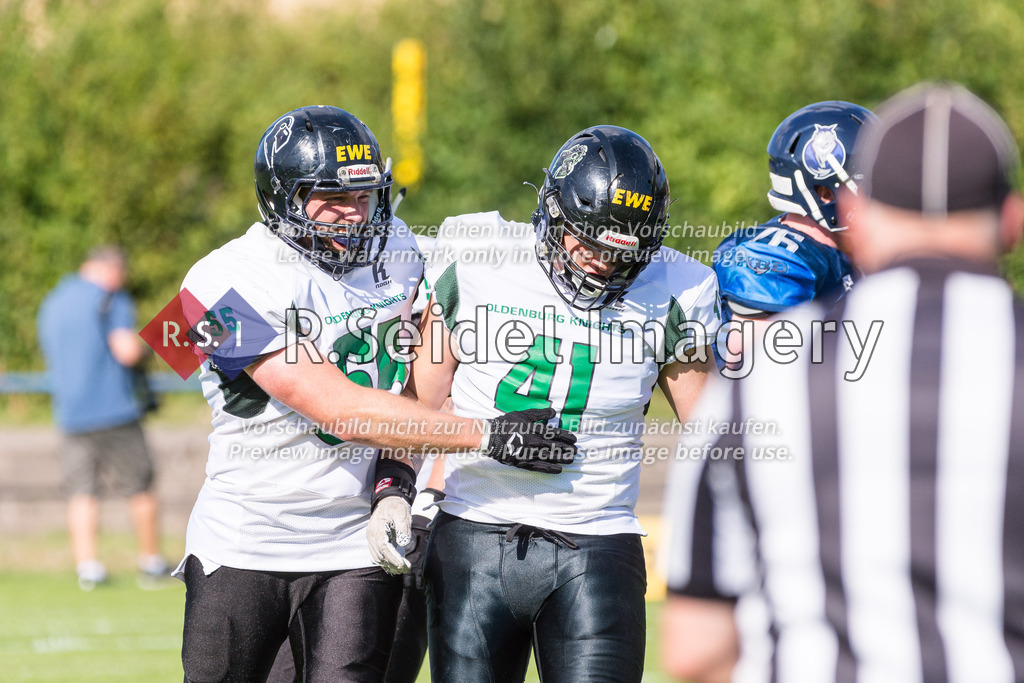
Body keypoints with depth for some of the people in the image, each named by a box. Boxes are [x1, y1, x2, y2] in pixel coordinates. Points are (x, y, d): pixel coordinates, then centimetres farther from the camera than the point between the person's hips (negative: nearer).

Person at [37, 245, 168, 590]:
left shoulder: (51, 305, 17)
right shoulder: (111, 299, -5)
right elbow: (127, 351, -16)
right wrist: (142, 347, 6)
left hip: (71, 416, 5)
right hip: (115, 408, -5)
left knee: (82, 493, 4)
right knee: (140, 490, 6)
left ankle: (87, 565, -8)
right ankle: (151, 563, 12)